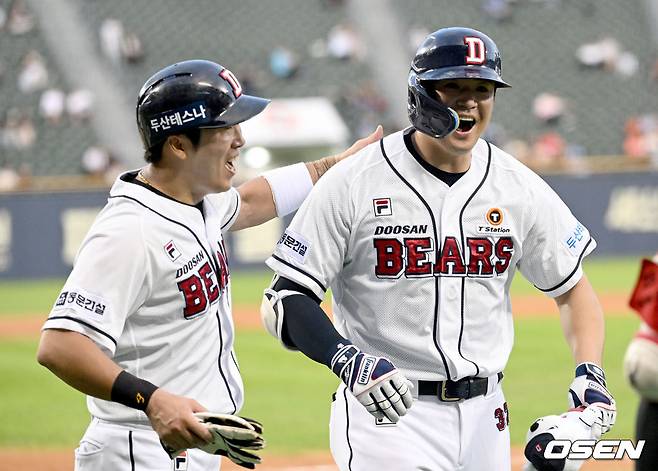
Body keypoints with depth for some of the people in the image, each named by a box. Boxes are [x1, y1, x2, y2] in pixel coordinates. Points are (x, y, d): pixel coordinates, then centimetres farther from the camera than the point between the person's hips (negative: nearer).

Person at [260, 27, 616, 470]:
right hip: (389, 415, -5)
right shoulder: (353, 184, -8)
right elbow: (285, 301, -9)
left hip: (484, 417, 5)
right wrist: (348, 360, -27)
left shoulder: (519, 187, 4)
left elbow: (573, 288, 13)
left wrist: (590, 375, -5)